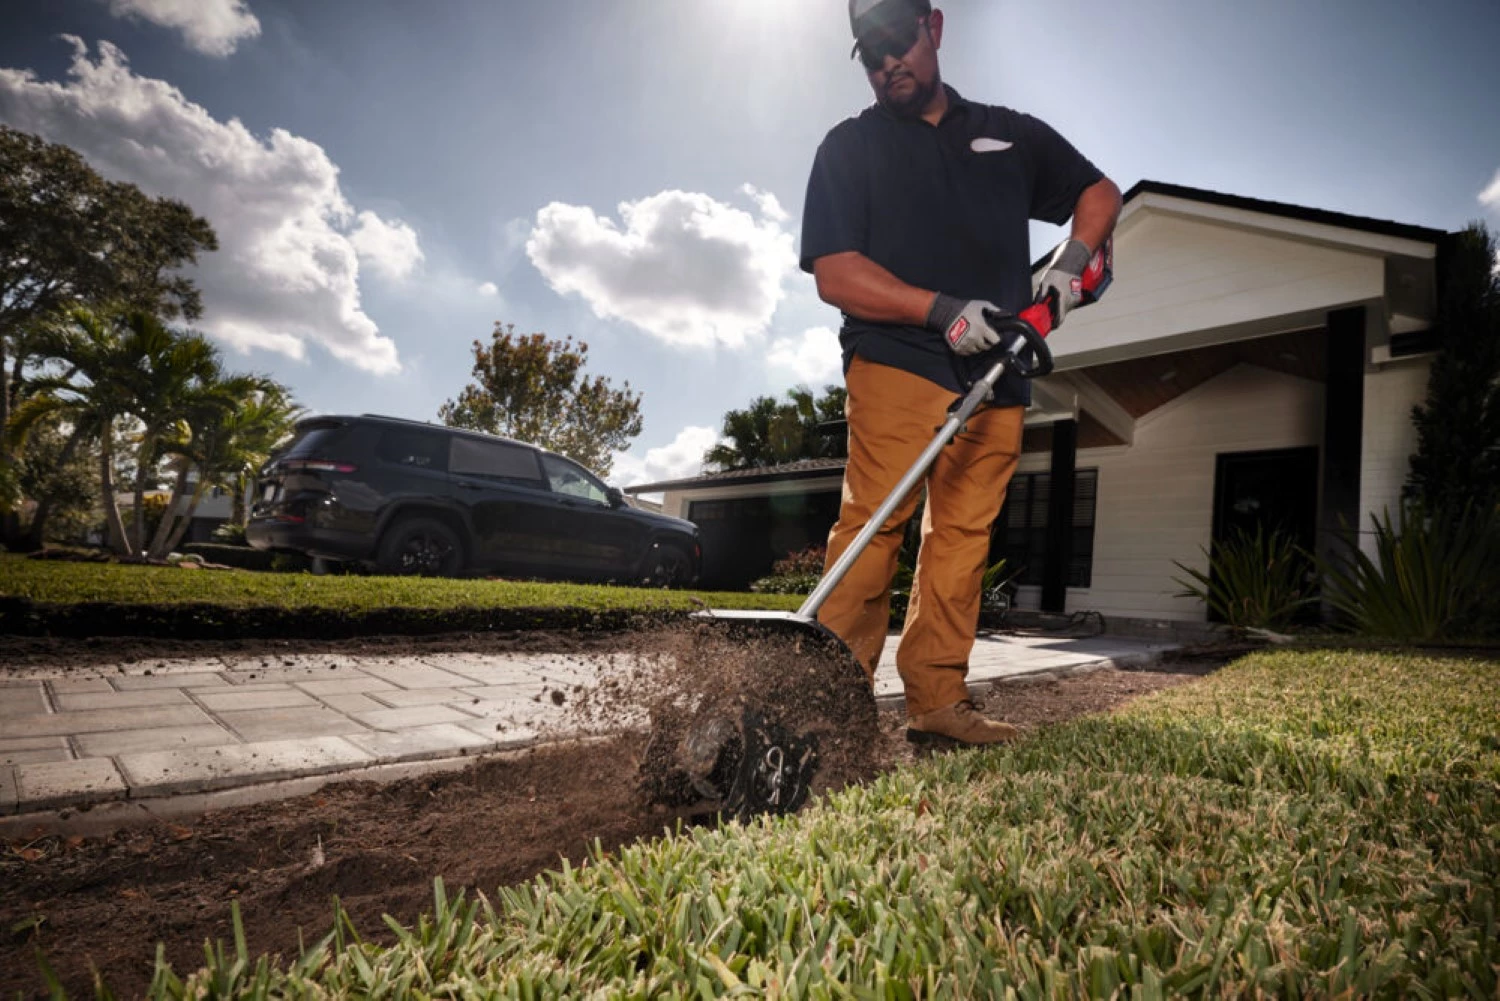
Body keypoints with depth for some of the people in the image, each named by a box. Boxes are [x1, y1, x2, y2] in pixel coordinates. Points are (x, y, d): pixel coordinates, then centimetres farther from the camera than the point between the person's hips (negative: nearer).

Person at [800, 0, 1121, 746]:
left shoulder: (1011, 135, 23)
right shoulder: (849, 146, 10)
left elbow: (1099, 191, 30)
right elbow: (834, 274, -3)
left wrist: (1070, 260, 8)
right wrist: (944, 310, -15)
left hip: (997, 378, 4)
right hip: (896, 366, -3)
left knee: (963, 537, 0)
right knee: (872, 525, -14)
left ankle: (937, 702, 5)